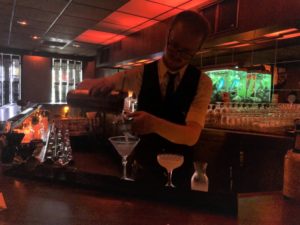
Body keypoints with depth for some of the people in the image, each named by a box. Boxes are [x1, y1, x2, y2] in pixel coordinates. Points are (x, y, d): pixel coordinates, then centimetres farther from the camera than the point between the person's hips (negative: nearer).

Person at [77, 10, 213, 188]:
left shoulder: (202, 83, -11)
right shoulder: (140, 75, -8)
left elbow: (192, 135, -23)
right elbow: (84, 87, -4)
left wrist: (155, 124, -42)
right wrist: (100, 85, -28)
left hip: (180, 173, 0)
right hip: (143, 169, 1)